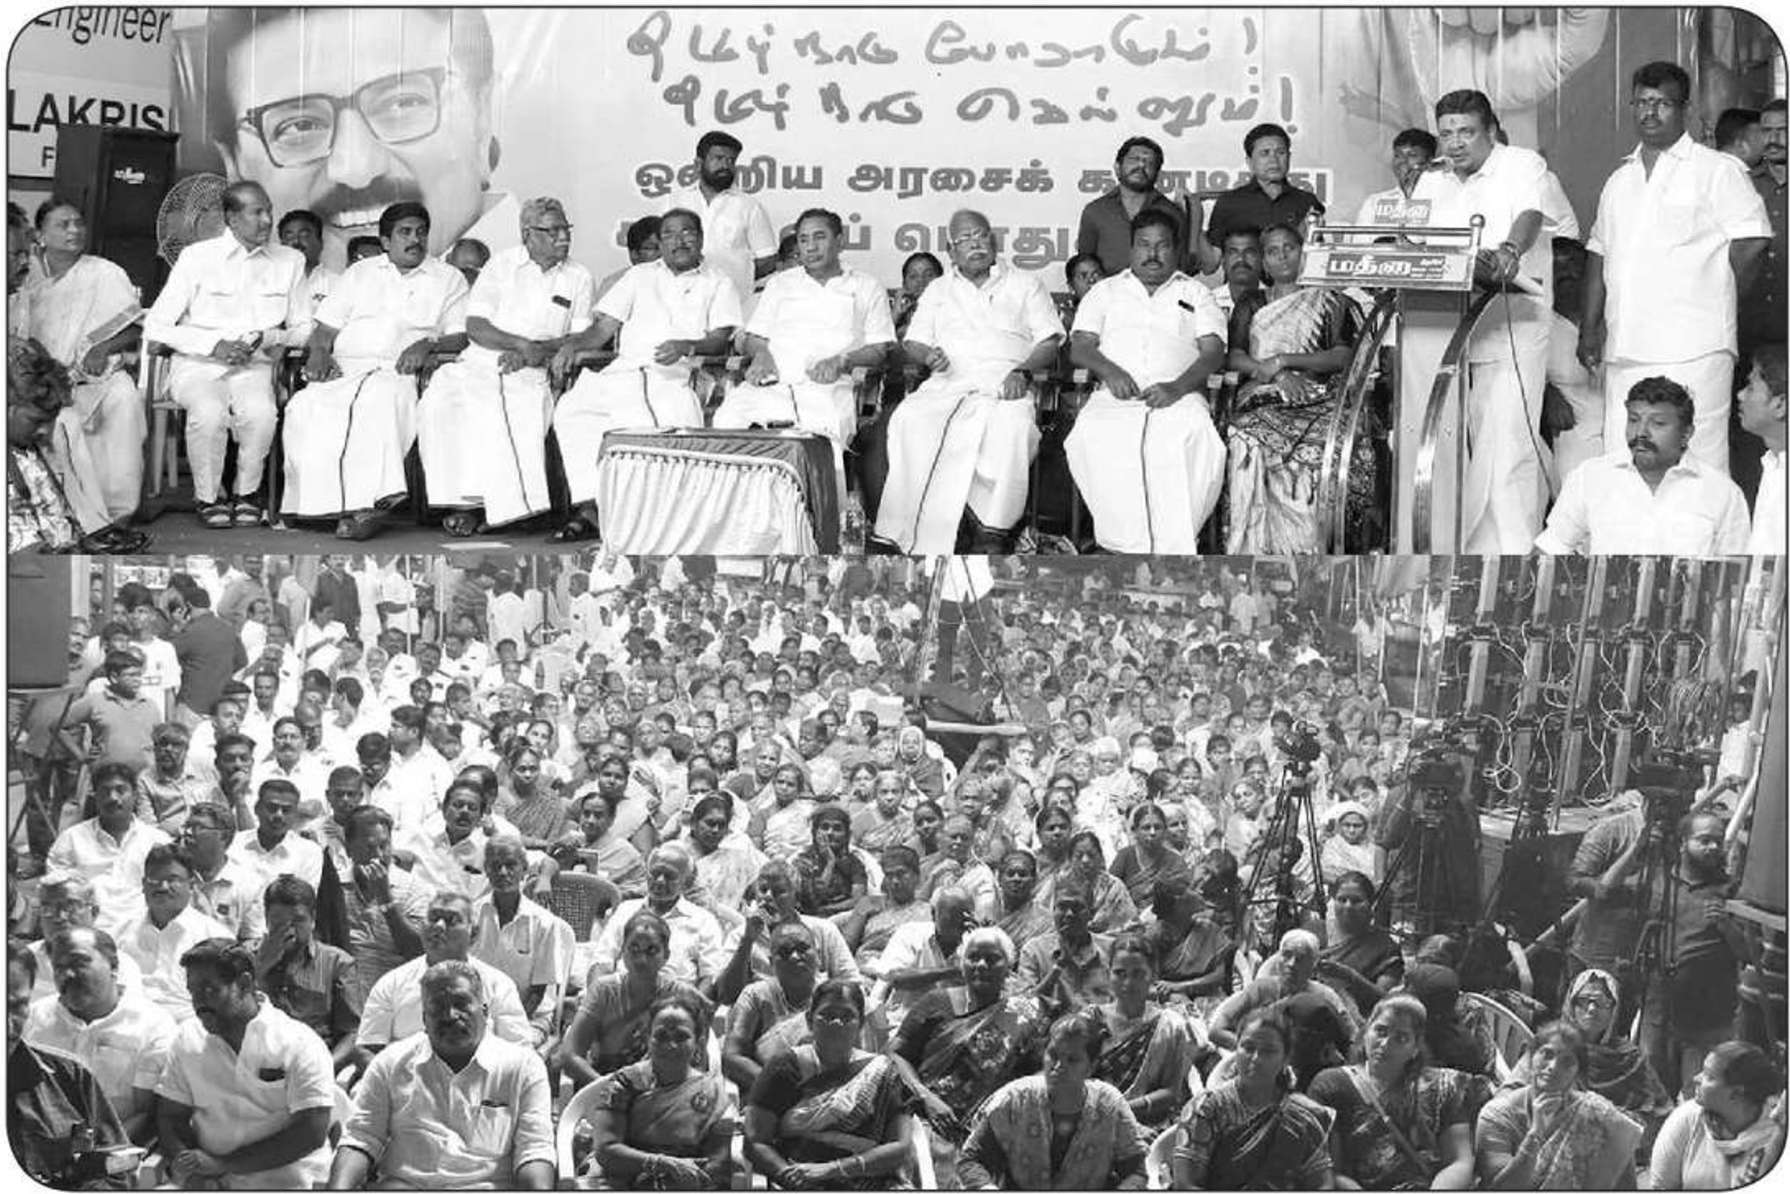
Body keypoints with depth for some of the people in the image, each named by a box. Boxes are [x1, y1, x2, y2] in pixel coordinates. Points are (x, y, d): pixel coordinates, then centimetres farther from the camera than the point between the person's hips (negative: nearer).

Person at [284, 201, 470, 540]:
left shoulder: (449, 279, 18)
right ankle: (326, 502, -34)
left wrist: (429, 343, -11)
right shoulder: (360, 273, 25)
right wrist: (318, 353, -2)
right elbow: (327, 326, 20)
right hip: (345, 367, 3)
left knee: (379, 400, -40)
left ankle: (364, 502, -46)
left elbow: (461, 337, 8)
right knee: (307, 407, -32)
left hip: (398, 371, -3)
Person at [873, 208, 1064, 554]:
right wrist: (928, 356, -5)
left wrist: (1023, 371, -10)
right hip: (946, 385, 2)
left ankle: (993, 532, -35)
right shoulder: (938, 290, 27)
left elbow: (1049, 343, 10)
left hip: (1002, 387, -2)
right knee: (909, 421, -32)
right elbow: (912, 343, 20)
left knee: (1011, 424, -39)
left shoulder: (1025, 285, 19)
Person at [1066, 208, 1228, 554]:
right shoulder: (1106, 292, 26)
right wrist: (1110, 371, -10)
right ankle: (1128, 548, -38)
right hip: (1115, 395, 1)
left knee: (1193, 434, -37)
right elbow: (1080, 346, 14)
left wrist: (1177, 387, -12)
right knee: (1093, 434, -35)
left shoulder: (1196, 294, 23)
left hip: (1178, 396, -1)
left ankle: (1175, 549, -40)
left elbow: (1213, 351, 8)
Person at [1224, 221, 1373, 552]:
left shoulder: (1328, 302, 17)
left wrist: (1283, 360, -5)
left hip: (1318, 398, -1)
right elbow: (1234, 357, 11)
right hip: (1262, 399, 2)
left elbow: (1343, 356, 3)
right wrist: (1269, 371, -9)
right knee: (1250, 443, -34)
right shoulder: (1251, 306, 24)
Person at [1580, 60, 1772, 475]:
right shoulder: (1620, 179, 21)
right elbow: (1599, 253, 22)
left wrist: (1713, 299, 0)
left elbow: (1753, 243, -5)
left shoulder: (1716, 171, 1)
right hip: (1625, 347, 6)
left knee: (1697, 463, -10)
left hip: (1693, 347, -6)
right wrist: (1590, 327, 15)